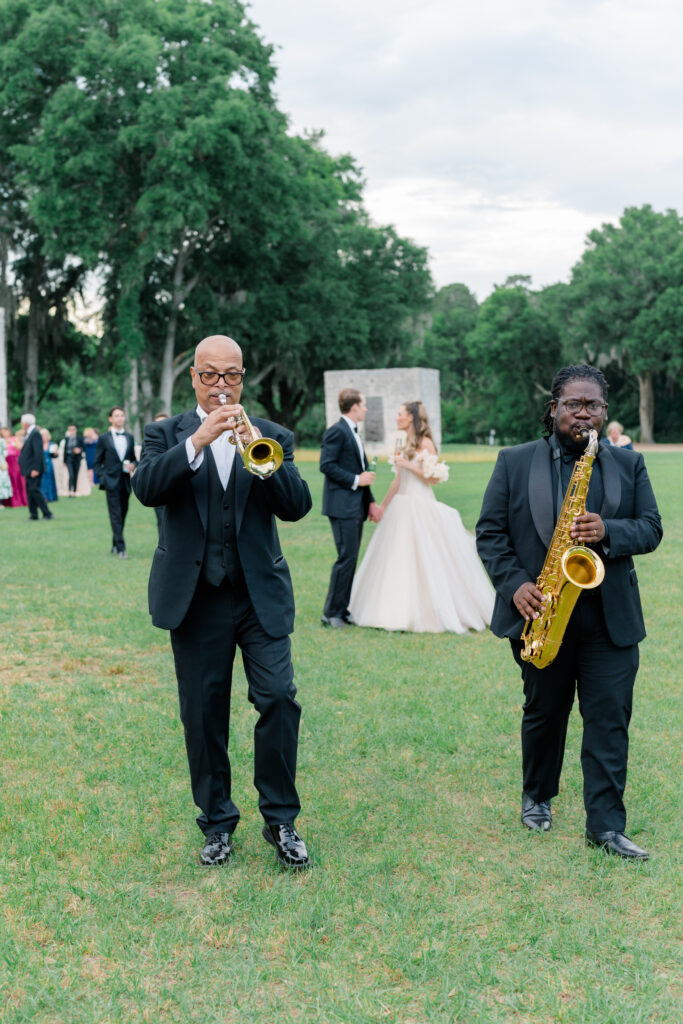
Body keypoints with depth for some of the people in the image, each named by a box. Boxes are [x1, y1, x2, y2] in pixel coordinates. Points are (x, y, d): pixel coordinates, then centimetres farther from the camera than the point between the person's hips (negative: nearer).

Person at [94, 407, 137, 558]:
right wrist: (102, 478, -7)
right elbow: (97, 462, 5)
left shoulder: (130, 438, 14)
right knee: (116, 515, -9)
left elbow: (134, 459, 18)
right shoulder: (103, 438, 3)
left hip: (125, 482, 4)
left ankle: (115, 545, 20)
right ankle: (121, 548, -12)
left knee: (122, 515, 8)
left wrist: (133, 465, -5)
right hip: (111, 482, -4)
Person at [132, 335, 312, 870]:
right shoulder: (166, 434, 7)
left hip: (261, 594, 0)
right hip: (195, 598, 0)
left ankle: (281, 819, 6)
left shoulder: (272, 435, 9)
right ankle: (218, 823, 21)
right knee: (204, 714, 6)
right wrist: (199, 440, -25)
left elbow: (296, 505, -6)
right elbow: (147, 488, -14)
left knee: (279, 698, -9)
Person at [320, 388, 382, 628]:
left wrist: (371, 501, 16)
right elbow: (326, 465, -19)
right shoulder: (336, 431, -10)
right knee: (346, 558, -10)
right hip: (342, 506, -10)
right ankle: (331, 612, -3)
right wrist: (355, 480, -17)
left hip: (356, 506, 10)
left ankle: (342, 610, 16)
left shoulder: (353, 433, 19)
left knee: (351, 559, 10)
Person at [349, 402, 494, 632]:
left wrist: (408, 465, -16)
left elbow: (434, 477, -15)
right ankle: (403, 611, 18)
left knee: (423, 559, -5)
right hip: (403, 508, 9)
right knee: (398, 559, 10)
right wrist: (383, 505, 23)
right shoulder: (407, 443, 14)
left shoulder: (425, 443, -10)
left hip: (421, 508, -9)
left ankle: (430, 614, 3)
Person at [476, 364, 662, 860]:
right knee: (544, 712, 13)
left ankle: (606, 824, 6)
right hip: (541, 613, -1)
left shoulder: (629, 464, 8)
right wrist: (515, 584, -13)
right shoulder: (515, 462, 2)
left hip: (611, 618, 1)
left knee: (609, 719, -1)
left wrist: (608, 532, -17)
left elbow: (651, 529, 3)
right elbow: (490, 532, 0)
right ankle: (537, 798, 34)